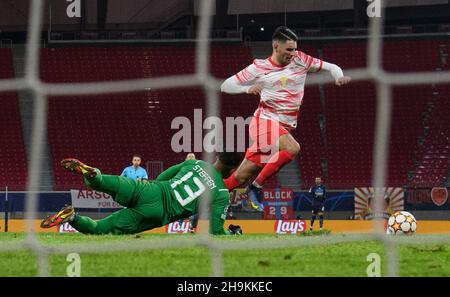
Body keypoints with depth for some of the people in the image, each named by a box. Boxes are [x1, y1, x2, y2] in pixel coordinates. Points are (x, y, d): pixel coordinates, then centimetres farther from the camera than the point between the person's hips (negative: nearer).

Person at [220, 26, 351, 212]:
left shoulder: (300, 61, 8)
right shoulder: (259, 68, -1)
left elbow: (330, 67, 12)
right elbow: (225, 86, 4)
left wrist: (339, 77, -11)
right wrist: (248, 89, -15)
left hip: (285, 126, 4)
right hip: (265, 120, -4)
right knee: (292, 148, -31)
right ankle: (256, 186, -19)